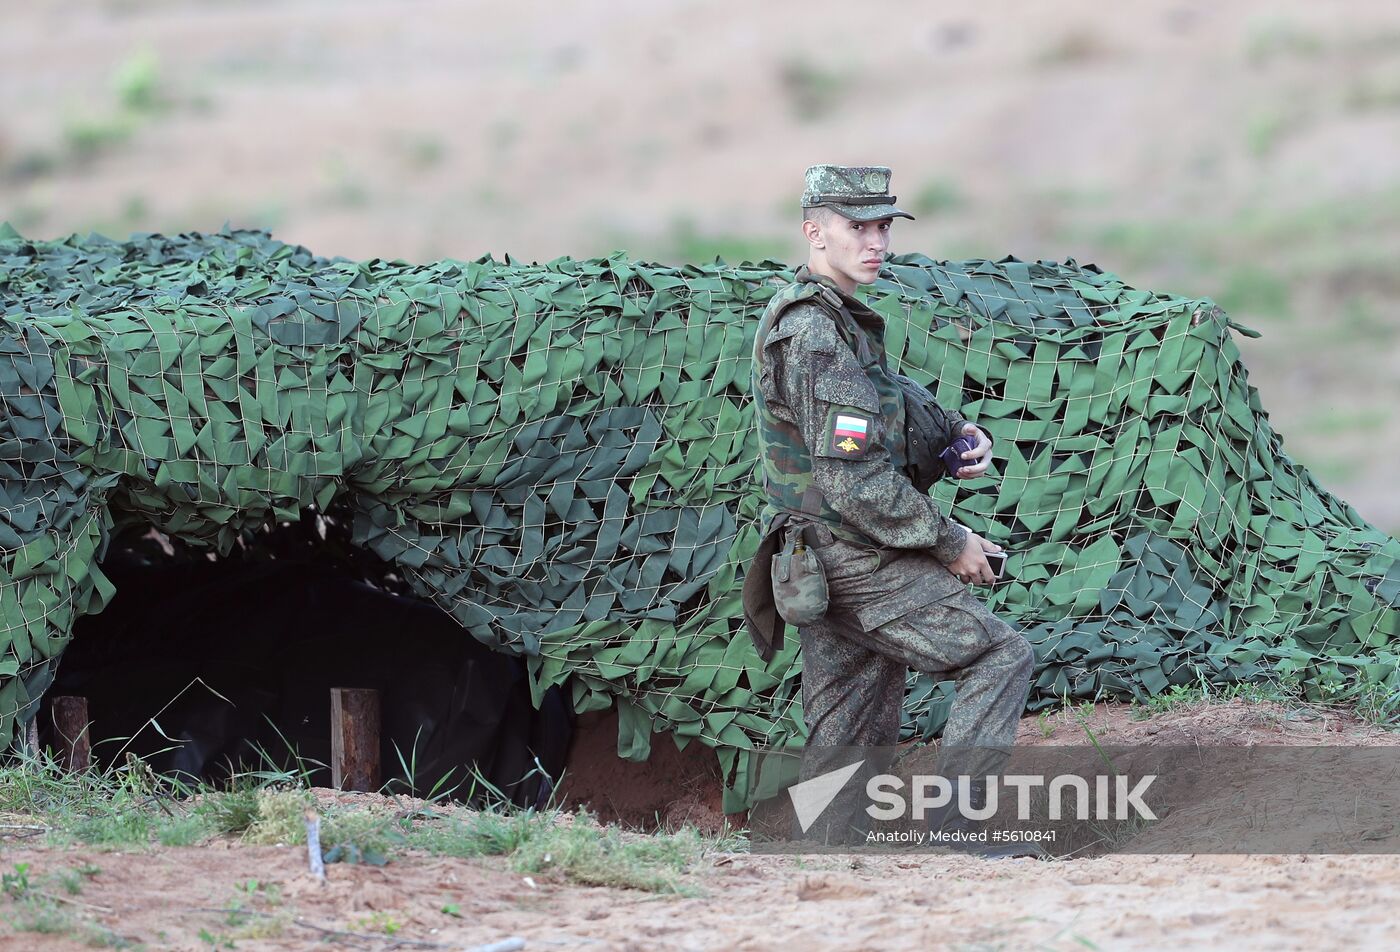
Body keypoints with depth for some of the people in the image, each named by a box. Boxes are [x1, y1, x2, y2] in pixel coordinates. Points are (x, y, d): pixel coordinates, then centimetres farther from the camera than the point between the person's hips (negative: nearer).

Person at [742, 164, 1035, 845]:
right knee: (1001, 656, -5)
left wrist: (958, 433, 6)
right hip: (859, 564, -10)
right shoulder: (819, 338, -19)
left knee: (851, 741, 11)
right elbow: (856, 485, -23)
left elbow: (889, 407, 26)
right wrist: (950, 544, -14)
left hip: (816, 561, 10)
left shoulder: (815, 317, 14)